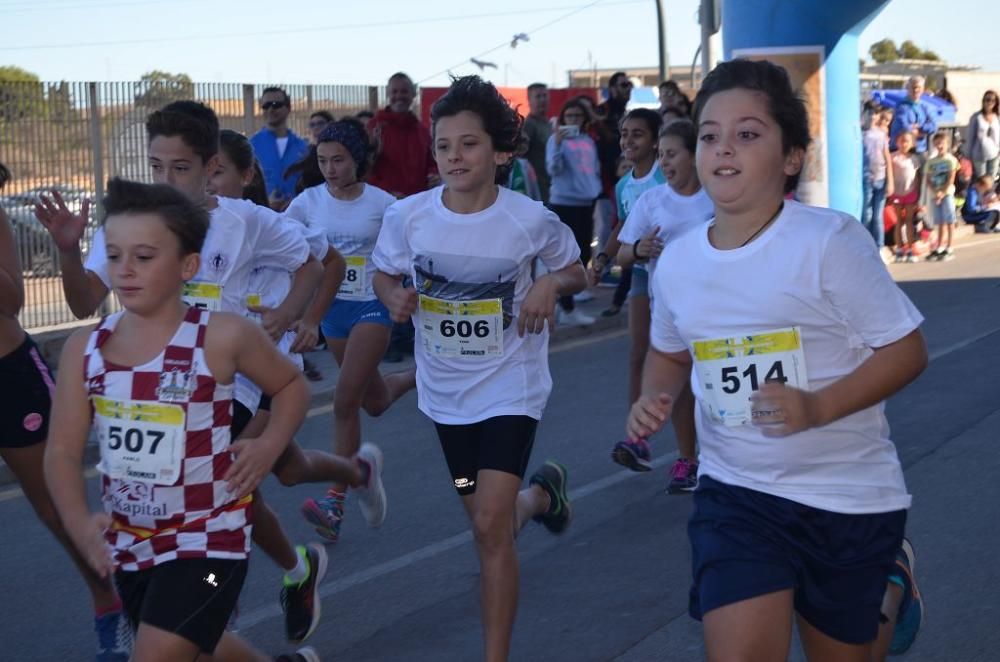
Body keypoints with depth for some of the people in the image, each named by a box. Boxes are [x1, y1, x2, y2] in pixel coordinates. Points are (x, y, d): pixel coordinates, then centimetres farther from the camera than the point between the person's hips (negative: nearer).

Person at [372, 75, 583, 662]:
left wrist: (551, 284, -21)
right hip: (446, 389, 4)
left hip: (510, 386, -4)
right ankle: (541, 493, 55)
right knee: (486, 518, 19)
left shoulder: (530, 221, -16)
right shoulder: (407, 216, -11)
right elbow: (385, 274, 7)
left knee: (491, 525, -15)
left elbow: (577, 272, 2)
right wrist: (395, 297, -17)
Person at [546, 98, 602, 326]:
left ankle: (565, 301, 25)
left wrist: (596, 190, 13)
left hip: (586, 204, 7)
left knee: (584, 254, 12)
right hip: (563, 203, -7)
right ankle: (567, 308, -1)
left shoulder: (588, 141, 12)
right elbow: (553, 169, -19)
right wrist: (557, 143, -30)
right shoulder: (557, 138, -6)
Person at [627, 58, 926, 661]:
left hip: (846, 493, -3)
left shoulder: (830, 241, -17)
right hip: (735, 491, 3)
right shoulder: (676, 263, -2)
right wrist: (655, 399, -4)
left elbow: (907, 350, -14)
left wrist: (819, 406, -28)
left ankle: (892, 582, 48)